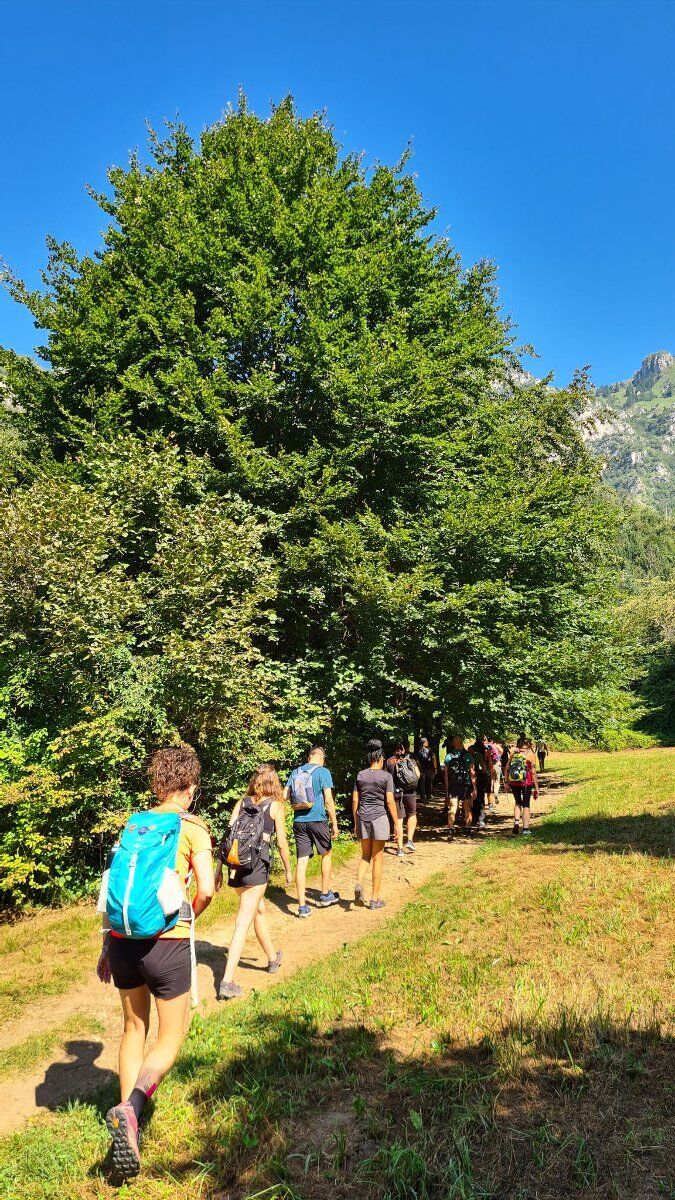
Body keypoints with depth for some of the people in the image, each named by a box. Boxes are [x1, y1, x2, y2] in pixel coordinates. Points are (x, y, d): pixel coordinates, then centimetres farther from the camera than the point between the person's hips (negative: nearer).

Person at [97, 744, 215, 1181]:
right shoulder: (191, 827, -6)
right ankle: (130, 1109, -12)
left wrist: (107, 945, 17)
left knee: (134, 1028, 24)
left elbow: (113, 888, 9)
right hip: (167, 944, -5)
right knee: (171, 1039, 11)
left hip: (123, 941, 5)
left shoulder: (133, 825, 8)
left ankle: (128, 1128, 26)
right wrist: (189, 917, 6)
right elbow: (206, 889, -15)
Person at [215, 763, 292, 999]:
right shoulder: (275, 806, 0)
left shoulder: (241, 803, 10)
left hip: (236, 866, 5)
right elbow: (282, 843, 1)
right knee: (243, 923, -3)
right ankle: (227, 982, -7)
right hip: (257, 868, -5)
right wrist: (288, 871, 13)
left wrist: (219, 869, 8)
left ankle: (273, 959, 44)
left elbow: (227, 837, 5)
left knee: (259, 910, 25)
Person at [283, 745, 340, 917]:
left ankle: (302, 906, 5)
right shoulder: (323, 772, -6)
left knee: (301, 861, 4)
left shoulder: (295, 772, 7)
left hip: (299, 821, 4)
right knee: (326, 855, 19)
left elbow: (285, 795, 6)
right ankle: (325, 895, 28)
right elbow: (328, 800, -10)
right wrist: (335, 824, -4)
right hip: (317, 819, -3)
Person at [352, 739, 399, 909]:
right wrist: (396, 824, -3)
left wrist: (355, 823, 14)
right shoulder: (386, 776, -6)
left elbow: (354, 800, 6)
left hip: (362, 818, 3)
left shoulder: (360, 775, 5)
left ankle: (359, 883, -8)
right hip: (379, 818, -3)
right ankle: (375, 898, 12)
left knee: (366, 856, 17)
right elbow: (390, 801, -9)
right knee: (377, 858, 6)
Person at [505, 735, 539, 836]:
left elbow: (507, 768, 4)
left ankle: (516, 823, 4)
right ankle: (526, 828, 8)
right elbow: (533, 772, -7)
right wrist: (536, 787, -3)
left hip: (513, 782, 3)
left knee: (518, 802, 21)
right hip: (526, 782, -3)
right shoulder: (530, 754, -5)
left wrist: (506, 782, 12)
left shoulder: (513, 753, 3)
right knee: (526, 805, 9)